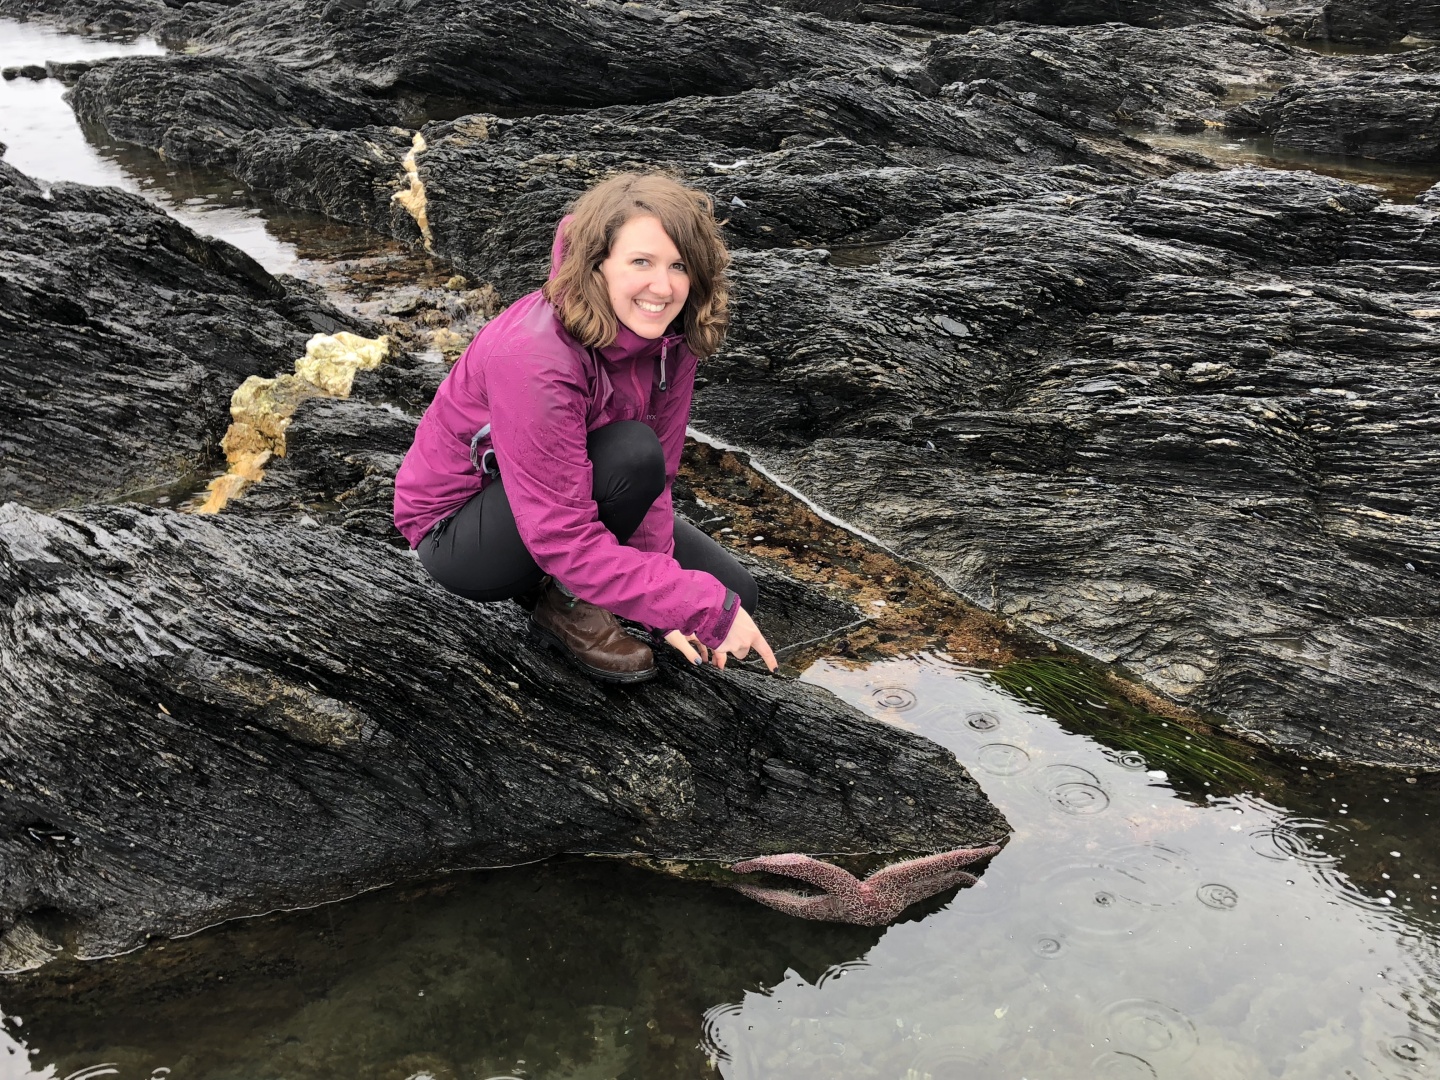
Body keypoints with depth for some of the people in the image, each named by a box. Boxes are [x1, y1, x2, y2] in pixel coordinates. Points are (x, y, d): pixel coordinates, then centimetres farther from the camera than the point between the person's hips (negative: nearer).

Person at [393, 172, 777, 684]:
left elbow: (659, 477, -9)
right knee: (631, 454, -33)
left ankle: (565, 586, 13)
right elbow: (563, 540, -36)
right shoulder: (534, 358, -36)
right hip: (457, 532, -6)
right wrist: (704, 608, -35)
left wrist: (659, 600, -18)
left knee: (735, 596, -2)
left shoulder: (666, 331, -14)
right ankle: (564, 603, -8)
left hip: (568, 497, 7)